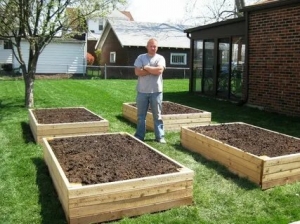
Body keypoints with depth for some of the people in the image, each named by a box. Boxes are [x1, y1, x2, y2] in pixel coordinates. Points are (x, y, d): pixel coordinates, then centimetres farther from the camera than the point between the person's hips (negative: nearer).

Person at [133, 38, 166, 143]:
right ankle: (139, 136, 20)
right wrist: (153, 70, -12)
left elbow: (159, 70, -17)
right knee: (141, 115, 10)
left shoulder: (160, 58, 2)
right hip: (142, 91, 1)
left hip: (156, 91, -1)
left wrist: (146, 68, -8)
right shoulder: (140, 57, 3)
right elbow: (137, 72, -11)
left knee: (157, 115, 7)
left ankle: (160, 136, 15)